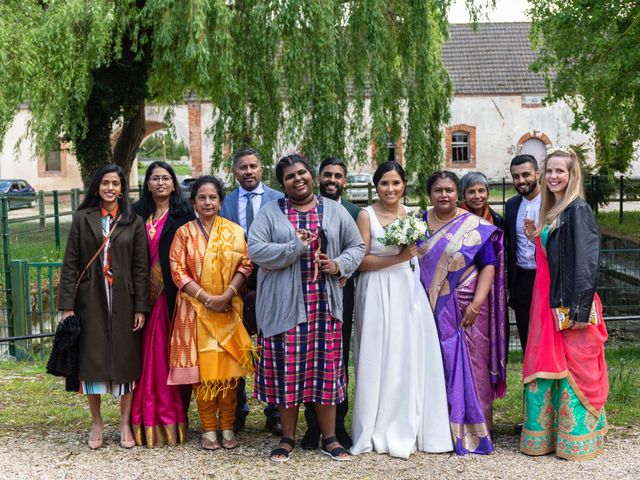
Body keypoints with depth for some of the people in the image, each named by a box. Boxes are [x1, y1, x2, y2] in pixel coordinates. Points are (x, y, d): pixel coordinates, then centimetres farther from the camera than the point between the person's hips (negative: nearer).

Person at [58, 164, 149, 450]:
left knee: (125, 361, 4)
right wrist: (67, 305, -4)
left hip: (124, 302, 0)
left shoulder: (133, 222, 5)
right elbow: (70, 264, 2)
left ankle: (125, 425, 16)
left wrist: (140, 307, -4)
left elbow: (141, 267, 2)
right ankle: (97, 423, 19)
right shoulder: (82, 219, 5)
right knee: (91, 361, 4)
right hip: (91, 301, 0)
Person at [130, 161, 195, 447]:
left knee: (173, 353, 0)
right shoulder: (138, 215, 12)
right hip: (146, 292, 3)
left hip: (173, 294, -3)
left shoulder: (183, 215, 2)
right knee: (148, 354, 3)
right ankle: (147, 420, 9)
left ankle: (175, 419, 8)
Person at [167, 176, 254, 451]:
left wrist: (227, 295, -14)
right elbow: (178, 271, -3)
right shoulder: (184, 233, 4)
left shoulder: (234, 231, 7)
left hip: (228, 310, 1)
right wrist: (207, 298, -13)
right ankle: (209, 429, 9)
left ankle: (227, 427, 11)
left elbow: (245, 265, 0)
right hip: (195, 310, 0)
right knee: (202, 368, -1)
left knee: (229, 367, 1)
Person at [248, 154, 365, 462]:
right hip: (284, 303, -1)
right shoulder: (270, 212, 4)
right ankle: (287, 437, 17)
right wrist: (296, 247, -16)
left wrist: (339, 265, -6)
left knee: (325, 366, 5)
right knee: (287, 368, 2)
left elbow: (357, 246, 13)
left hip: (324, 302, 2)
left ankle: (329, 437, 16)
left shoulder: (334, 211, 10)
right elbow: (255, 249, -8)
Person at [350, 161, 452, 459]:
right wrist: (397, 258, -14)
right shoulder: (366, 216, -3)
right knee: (381, 359, -1)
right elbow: (361, 261, -8)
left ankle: (407, 430, 15)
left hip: (409, 290, 5)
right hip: (378, 293, -4)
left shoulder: (411, 214, 12)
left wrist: (411, 254, 3)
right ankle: (381, 431, 9)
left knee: (410, 357, 4)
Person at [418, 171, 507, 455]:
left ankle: (470, 431, 11)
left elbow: (489, 265, -7)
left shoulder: (475, 227, -3)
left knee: (467, 366, 0)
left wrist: (476, 303, -16)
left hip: (465, 310, -3)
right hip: (430, 310, 3)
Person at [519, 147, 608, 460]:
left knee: (574, 368, 0)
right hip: (549, 302, 8)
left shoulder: (578, 210, -11)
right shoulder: (552, 211, 15)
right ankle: (547, 434, 20)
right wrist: (536, 238, 6)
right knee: (546, 365, 11)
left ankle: (578, 438, 11)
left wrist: (580, 309, -21)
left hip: (570, 303, -8)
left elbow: (585, 260, -17)